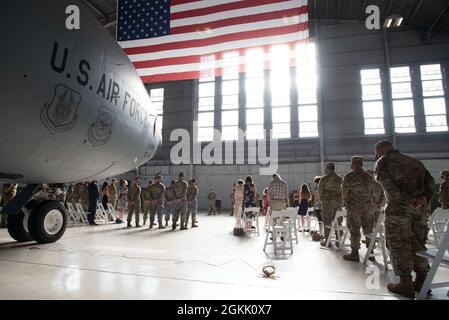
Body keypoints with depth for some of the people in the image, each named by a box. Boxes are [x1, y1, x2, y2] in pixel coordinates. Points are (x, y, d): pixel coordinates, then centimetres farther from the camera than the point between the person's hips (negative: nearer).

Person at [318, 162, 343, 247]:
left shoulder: (324, 178, -6)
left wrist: (321, 199, 10)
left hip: (327, 202, -4)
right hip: (338, 202, 4)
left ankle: (327, 240, 5)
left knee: (327, 221, 2)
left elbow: (320, 190, -5)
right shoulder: (340, 179, 6)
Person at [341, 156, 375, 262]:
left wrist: (346, 201, 12)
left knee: (354, 230, 1)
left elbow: (344, 193, -7)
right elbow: (372, 193, 12)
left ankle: (354, 254, 7)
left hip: (354, 207, -5)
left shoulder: (348, 176, -9)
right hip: (367, 207, 5)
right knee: (368, 230, 11)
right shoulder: (369, 177, 8)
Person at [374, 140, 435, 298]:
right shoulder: (414, 161, 21)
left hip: (398, 206, -6)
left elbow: (386, 182, -15)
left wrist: (403, 199, -15)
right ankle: (421, 281, 22)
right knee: (418, 243, 14)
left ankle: (405, 284, 5)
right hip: (419, 207, 7)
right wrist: (424, 197, -1)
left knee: (399, 244, 1)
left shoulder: (382, 161, 2)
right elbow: (430, 181, 11)